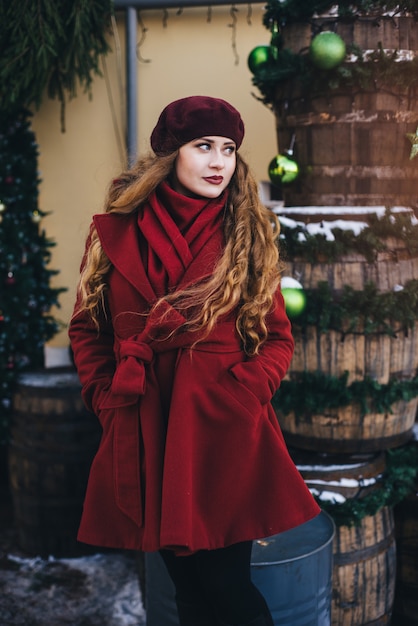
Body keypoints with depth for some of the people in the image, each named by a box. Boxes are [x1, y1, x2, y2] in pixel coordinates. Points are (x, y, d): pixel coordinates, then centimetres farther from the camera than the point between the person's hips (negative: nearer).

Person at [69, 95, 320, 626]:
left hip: (225, 435, -1)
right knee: (186, 584, 14)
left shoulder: (251, 235, 3)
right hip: (143, 438, 2)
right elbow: (86, 329, 11)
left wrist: (241, 393, -10)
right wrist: (108, 399, -1)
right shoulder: (116, 230, 4)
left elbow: (278, 339, 5)